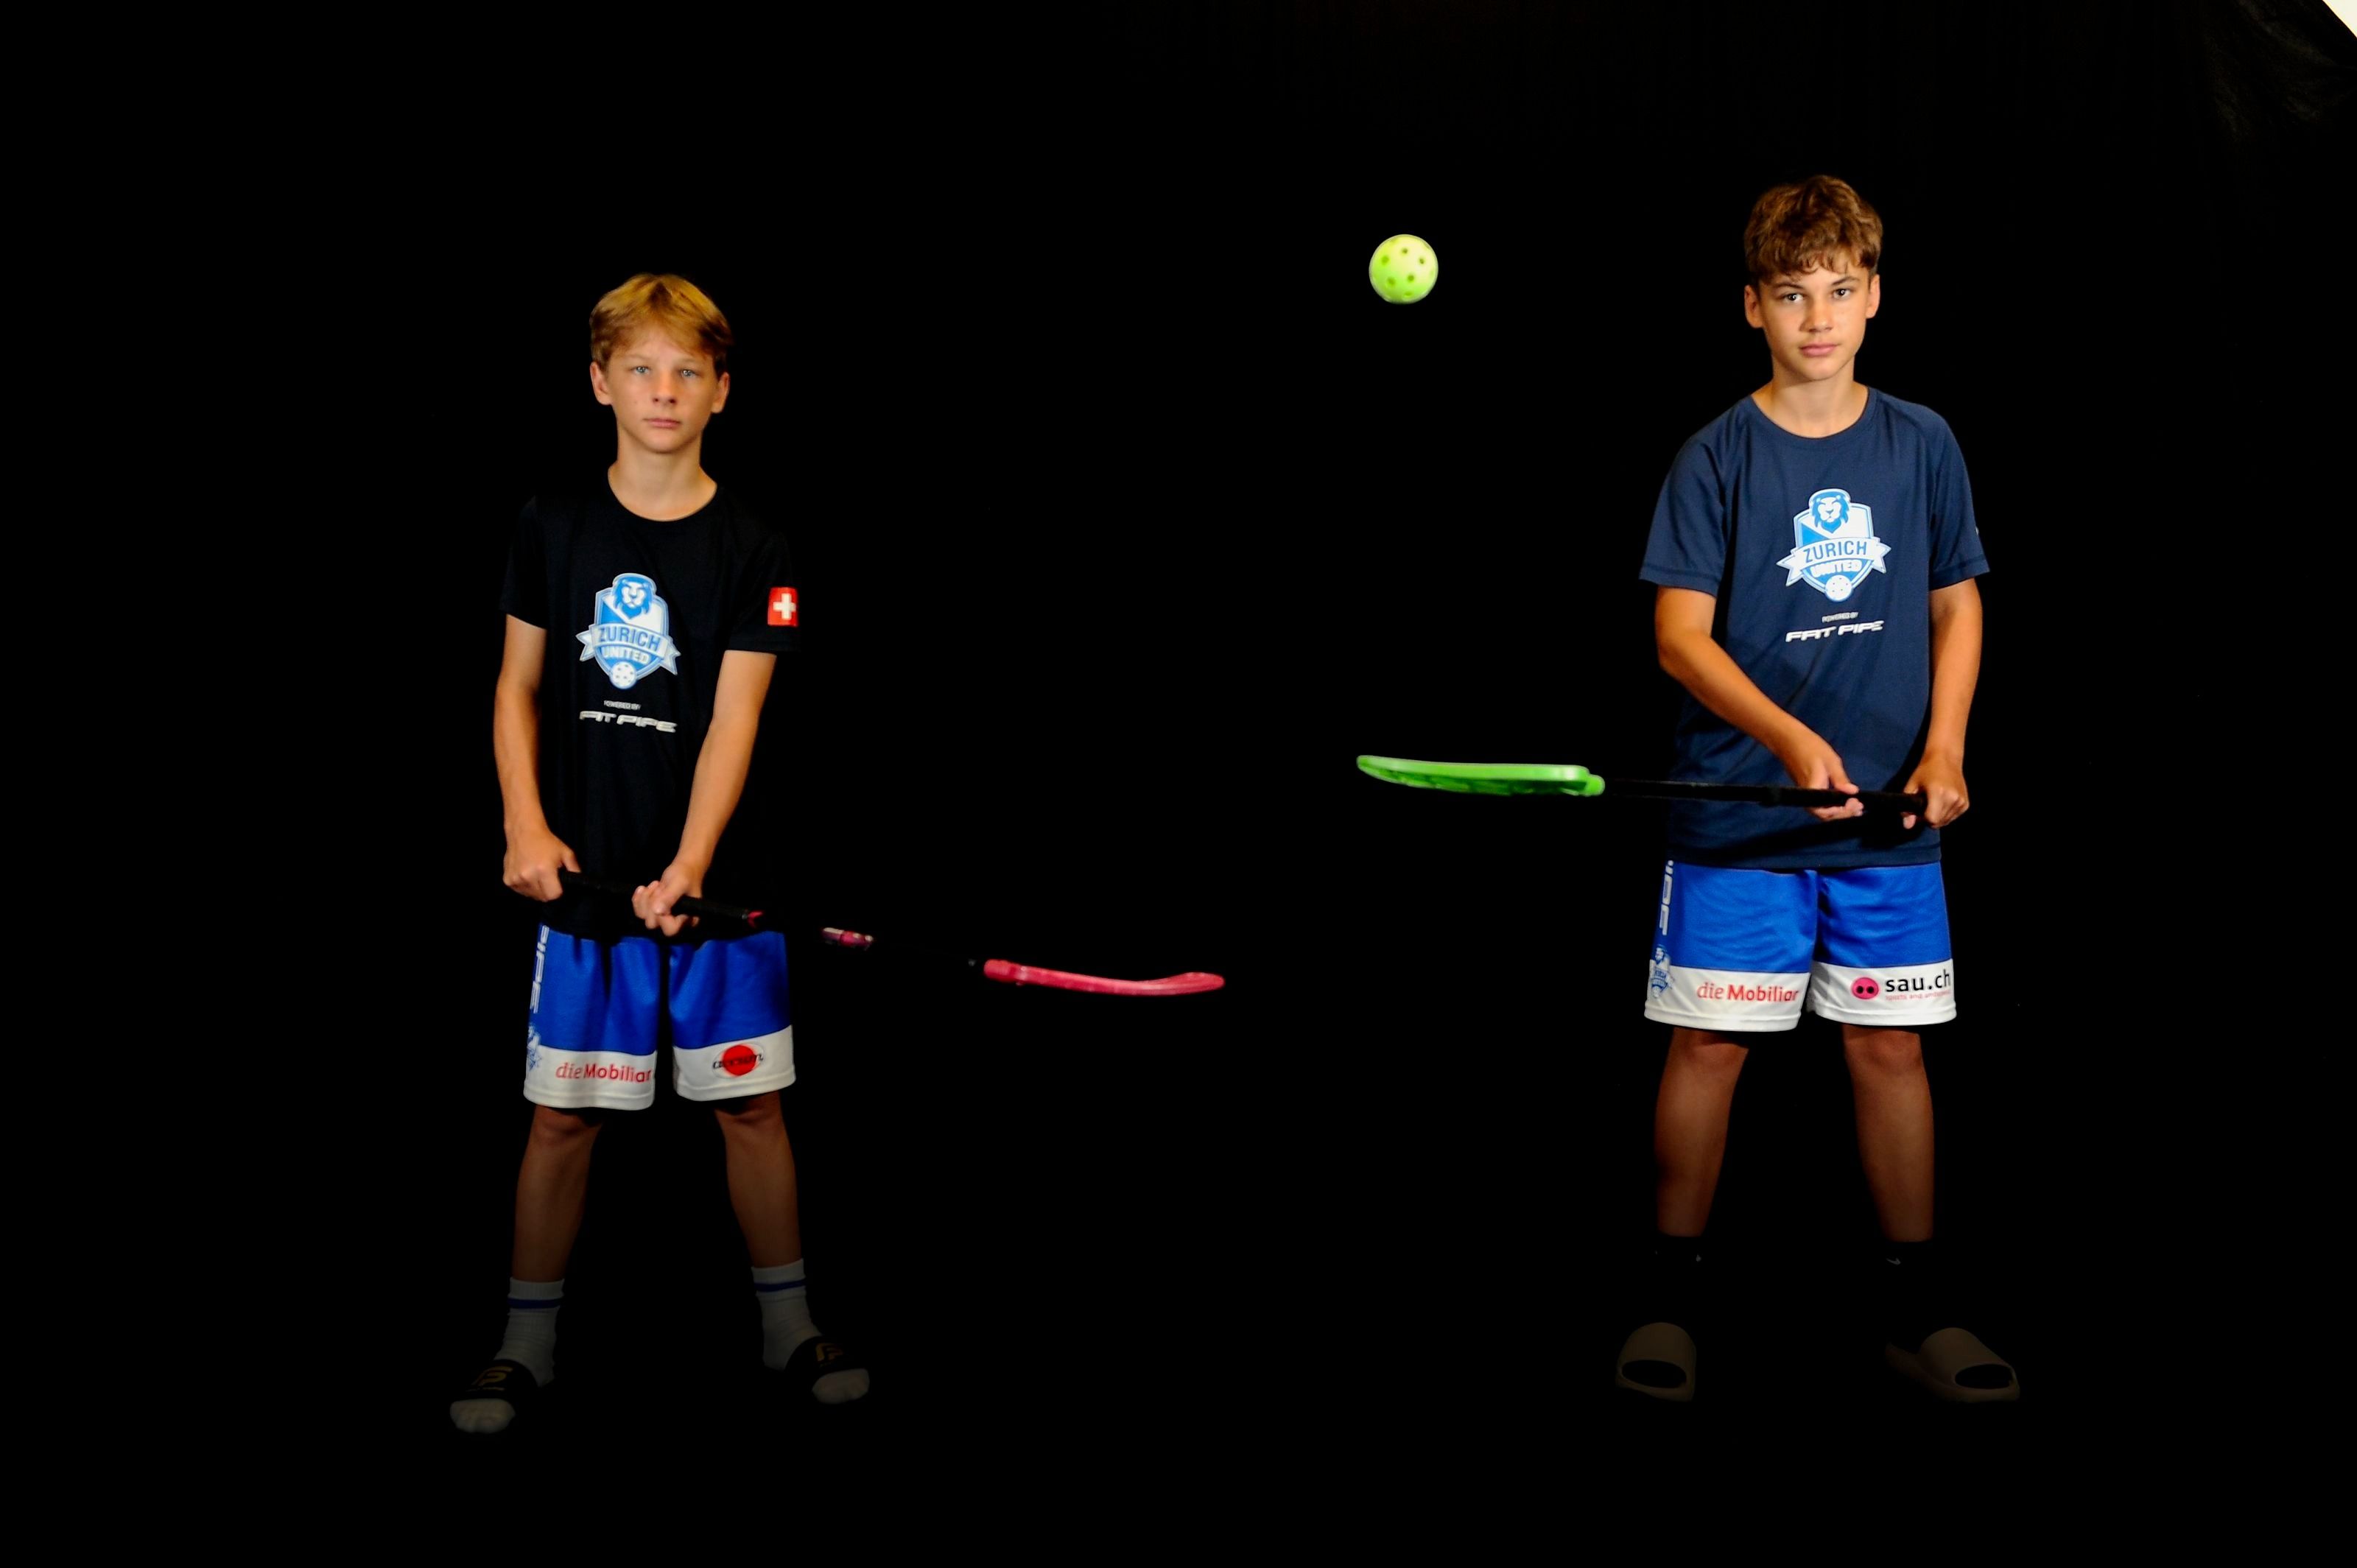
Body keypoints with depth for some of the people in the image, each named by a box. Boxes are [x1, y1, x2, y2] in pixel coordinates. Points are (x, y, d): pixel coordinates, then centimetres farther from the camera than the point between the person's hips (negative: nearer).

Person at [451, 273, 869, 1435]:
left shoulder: (752, 549, -2)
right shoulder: (554, 526, 4)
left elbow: (732, 721, -10)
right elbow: (518, 689, 9)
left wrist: (687, 870, -22)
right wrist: (525, 825, -6)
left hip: (716, 883, -1)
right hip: (584, 876, 1)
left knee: (751, 1105, 5)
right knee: (563, 1116, 5)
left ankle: (787, 1329, 20)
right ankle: (528, 1342, 20)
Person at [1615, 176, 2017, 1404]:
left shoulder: (1923, 446, 6)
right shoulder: (1716, 457, -3)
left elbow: (1956, 606, 13)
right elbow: (1681, 634, -7)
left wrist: (1945, 748, -1)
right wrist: (1789, 738, -21)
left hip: (1891, 816, 3)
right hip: (1737, 809, -2)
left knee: (1890, 1046, 7)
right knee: (1707, 1043, 1)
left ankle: (1914, 1304, 20)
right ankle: (1674, 1294, 16)